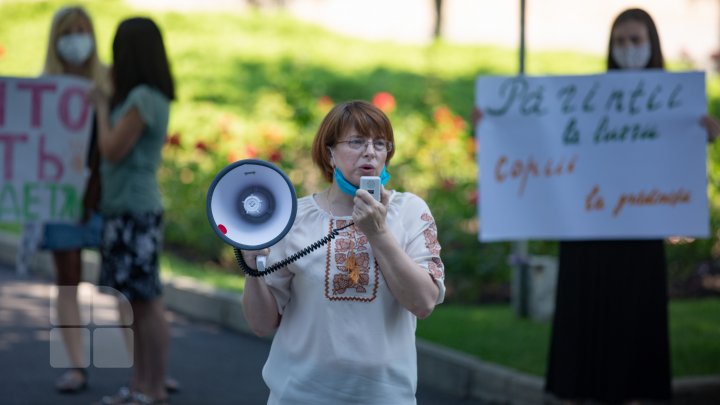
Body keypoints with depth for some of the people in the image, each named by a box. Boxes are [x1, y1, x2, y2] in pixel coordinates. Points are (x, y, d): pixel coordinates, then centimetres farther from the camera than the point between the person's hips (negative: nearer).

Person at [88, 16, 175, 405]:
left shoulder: (143, 99, -14)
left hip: (136, 212, -10)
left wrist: (102, 107, -2)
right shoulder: (145, 97, 15)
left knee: (147, 301, -5)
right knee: (131, 302, 13)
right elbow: (117, 147, 19)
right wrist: (108, 103, 16)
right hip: (122, 210, 10)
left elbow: (113, 150, -15)